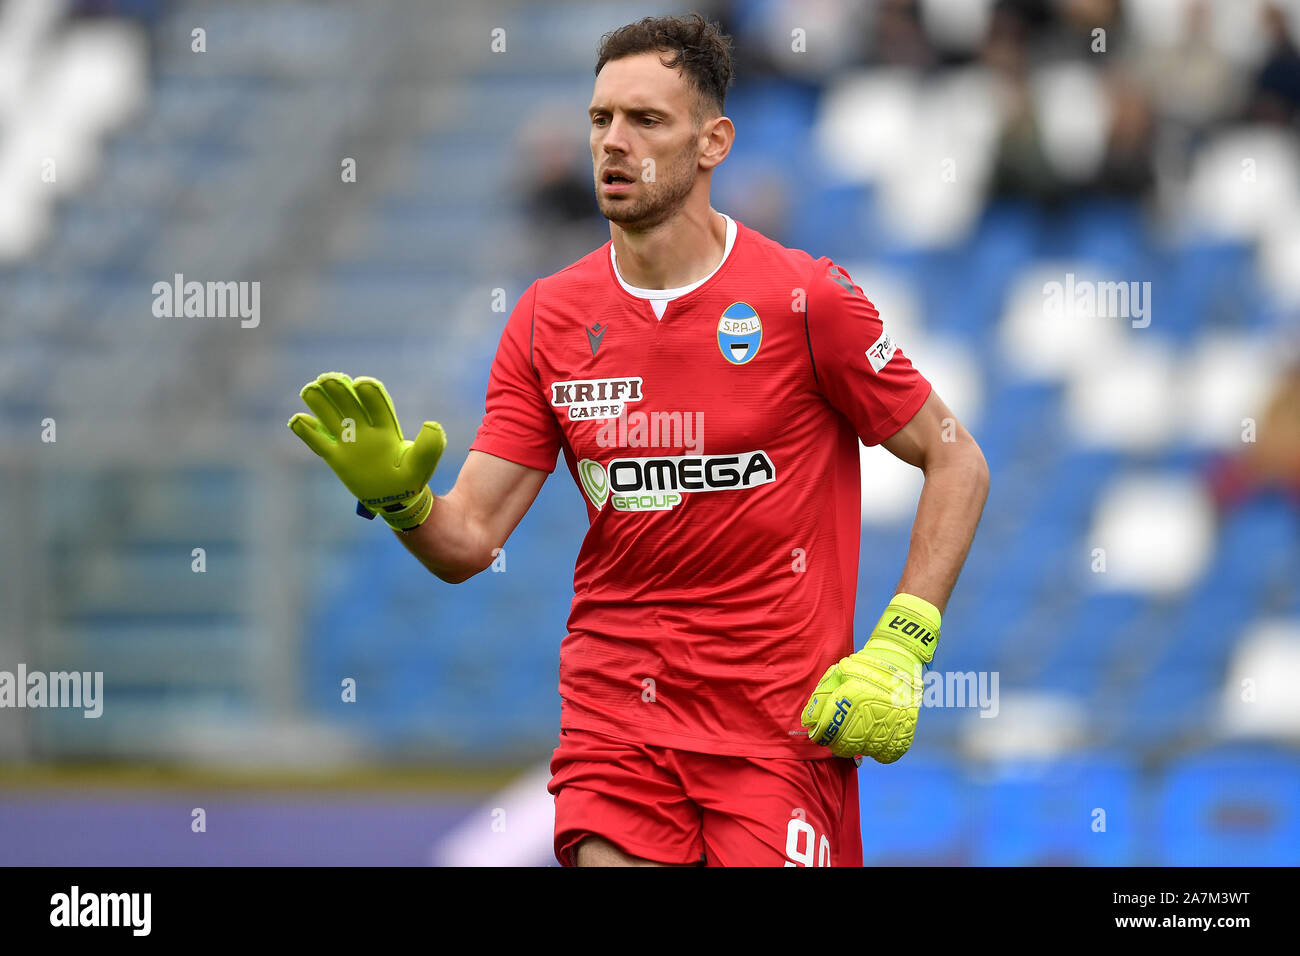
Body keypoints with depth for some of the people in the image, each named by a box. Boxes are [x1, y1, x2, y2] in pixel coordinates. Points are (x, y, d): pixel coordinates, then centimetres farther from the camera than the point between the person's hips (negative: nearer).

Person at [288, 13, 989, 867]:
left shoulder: (804, 299, -7)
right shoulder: (549, 318, 4)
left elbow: (958, 463, 0)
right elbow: (467, 544, 3)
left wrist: (900, 650, -8)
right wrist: (400, 497, -19)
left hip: (779, 718, -3)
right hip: (613, 706, 3)